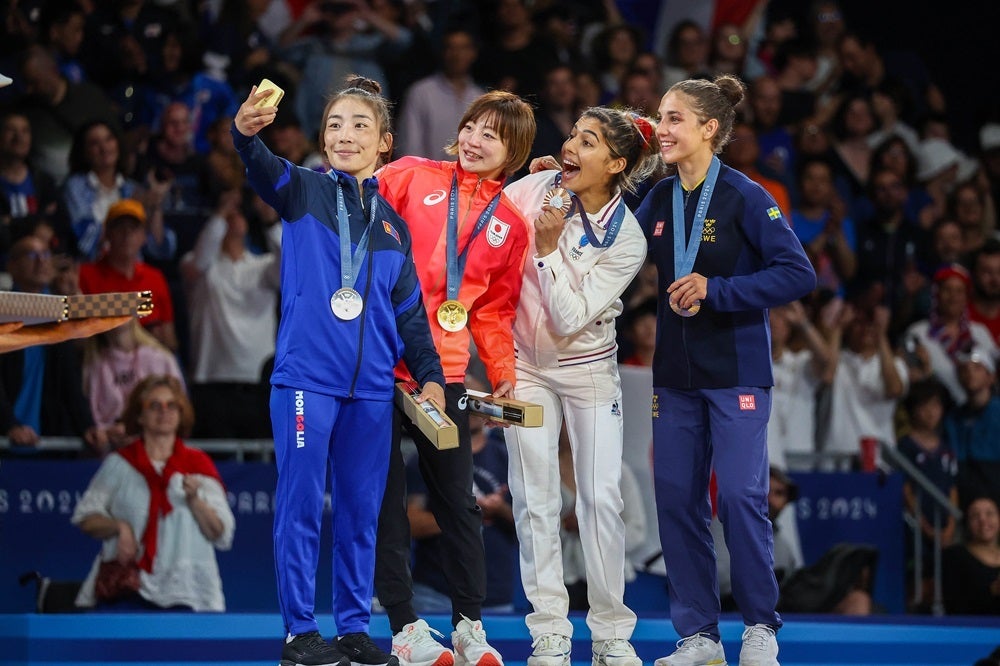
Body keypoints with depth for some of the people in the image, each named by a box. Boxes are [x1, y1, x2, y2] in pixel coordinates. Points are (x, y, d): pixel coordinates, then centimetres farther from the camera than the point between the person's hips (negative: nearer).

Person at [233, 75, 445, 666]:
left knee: (361, 512, 8)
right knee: (301, 506, -2)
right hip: (307, 378, -4)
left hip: (371, 388, 4)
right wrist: (247, 132, -42)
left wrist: (429, 374, 10)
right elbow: (267, 172, -21)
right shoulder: (306, 191, 1)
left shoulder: (392, 222, 14)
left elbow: (409, 309, 18)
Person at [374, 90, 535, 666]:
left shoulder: (510, 224, 11)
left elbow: (494, 312, 15)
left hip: (445, 371, 3)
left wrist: (503, 373, 3)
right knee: (386, 499, -1)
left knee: (458, 501, 7)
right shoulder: (411, 177, 3)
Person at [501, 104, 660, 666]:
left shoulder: (627, 240, -19)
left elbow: (569, 317, -22)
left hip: (588, 367, -2)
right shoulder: (539, 187, -12)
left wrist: (548, 249, -29)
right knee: (536, 499, 1)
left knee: (602, 498, -3)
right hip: (525, 364, 2)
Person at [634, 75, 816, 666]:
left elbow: (798, 273, -15)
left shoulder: (745, 197, -11)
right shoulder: (659, 201, 6)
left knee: (741, 496, -9)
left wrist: (716, 290, -21)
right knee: (676, 499, 4)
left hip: (737, 371, -6)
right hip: (676, 372, 6)